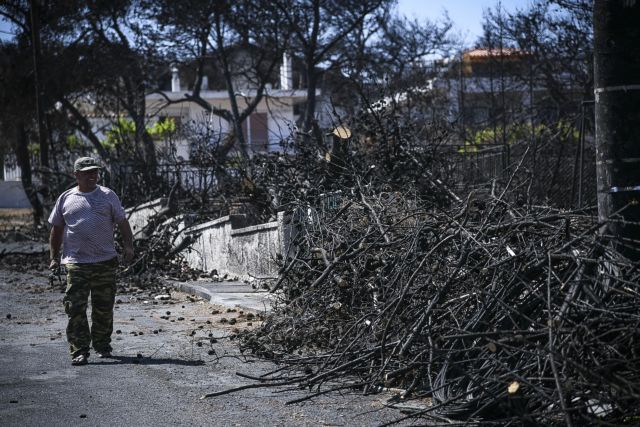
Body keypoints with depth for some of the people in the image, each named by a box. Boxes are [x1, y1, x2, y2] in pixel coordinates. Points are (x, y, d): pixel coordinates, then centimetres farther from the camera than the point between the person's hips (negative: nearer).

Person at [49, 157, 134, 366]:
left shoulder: (107, 195, 6)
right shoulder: (66, 198, 8)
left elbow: (122, 222, 6)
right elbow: (56, 229, 15)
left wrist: (128, 246, -7)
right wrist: (54, 257, 12)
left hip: (105, 262, 1)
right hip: (76, 263, 0)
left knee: (104, 308, 8)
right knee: (75, 309, -8)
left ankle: (103, 346, 24)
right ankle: (79, 351, -6)